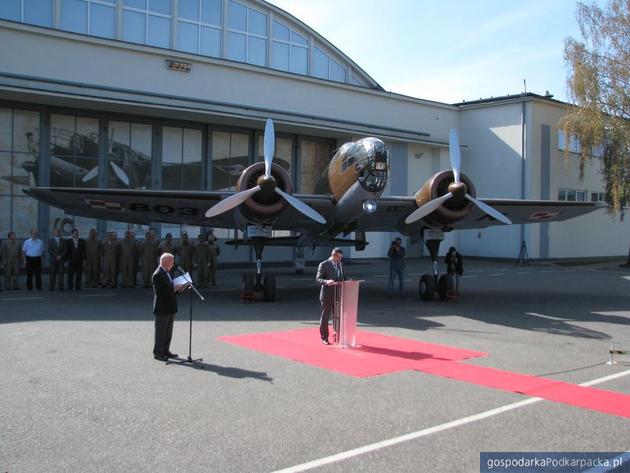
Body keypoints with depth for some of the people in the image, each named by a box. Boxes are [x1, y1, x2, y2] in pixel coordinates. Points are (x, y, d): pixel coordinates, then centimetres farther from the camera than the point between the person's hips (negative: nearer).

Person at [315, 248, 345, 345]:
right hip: (327, 295, -6)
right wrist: (326, 282, -28)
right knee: (325, 317, 3)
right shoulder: (323, 264, -8)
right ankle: (324, 338, 13)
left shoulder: (340, 265, 12)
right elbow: (318, 278, -10)